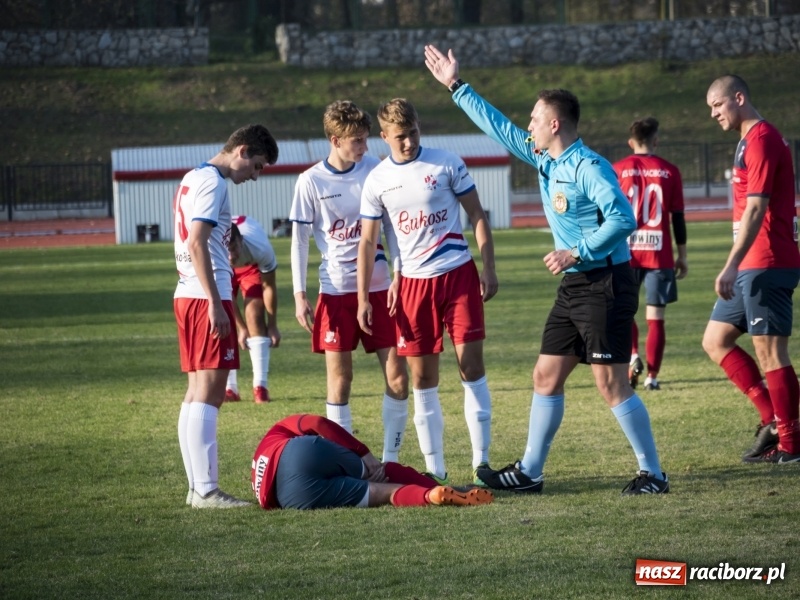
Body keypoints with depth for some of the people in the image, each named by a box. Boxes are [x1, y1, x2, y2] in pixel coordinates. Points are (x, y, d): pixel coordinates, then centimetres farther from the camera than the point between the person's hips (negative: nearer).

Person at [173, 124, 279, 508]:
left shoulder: (193, 179, 20)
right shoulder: (212, 182, -10)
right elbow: (197, 243, -19)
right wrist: (216, 304, -21)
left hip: (188, 295, 10)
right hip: (206, 296, -10)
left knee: (197, 393, 11)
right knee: (209, 393, -12)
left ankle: (197, 486, 12)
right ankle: (206, 490, -15)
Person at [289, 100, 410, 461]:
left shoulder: (375, 170, 1)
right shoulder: (311, 182, -5)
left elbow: (390, 225, 9)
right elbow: (300, 240, -1)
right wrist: (300, 296, -5)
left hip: (379, 285, 2)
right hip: (336, 290, -2)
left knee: (396, 374, -2)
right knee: (339, 378, 1)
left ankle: (391, 459, 8)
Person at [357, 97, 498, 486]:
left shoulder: (446, 164, -2)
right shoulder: (376, 181, 2)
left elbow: (477, 216, 3)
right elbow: (368, 241, 6)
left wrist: (488, 269, -3)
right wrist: (363, 298, 1)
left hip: (458, 274, -2)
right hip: (413, 282, 2)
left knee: (471, 365, -7)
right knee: (422, 377, 2)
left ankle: (481, 461, -2)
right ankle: (435, 468, 9)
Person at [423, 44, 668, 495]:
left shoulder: (589, 168, -16)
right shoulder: (543, 161, 11)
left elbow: (623, 218, -25)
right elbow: (498, 127, 22)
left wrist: (577, 252, -22)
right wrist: (456, 86, 25)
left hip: (606, 285, -10)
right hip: (574, 287, 10)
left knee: (612, 384, -9)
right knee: (547, 377, 11)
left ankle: (653, 474, -3)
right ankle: (530, 472, 18)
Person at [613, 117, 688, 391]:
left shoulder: (618, 170, 0)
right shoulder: (669, 171, 1)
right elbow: (678, 217, 2)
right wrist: (682, 256, 9)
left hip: (626, 252, 0)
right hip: (659, 253, 0)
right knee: (655, 317, 5)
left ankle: (633, 356, -8)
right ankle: (652, 376, 2)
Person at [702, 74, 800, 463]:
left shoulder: (761, 139, -13)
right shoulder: (749, 140, 18)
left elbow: (755, 209, -21)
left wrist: (731, 267, -25)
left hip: (766, 265, -11)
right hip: (752, 267, 11)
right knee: (715, 341, 10)